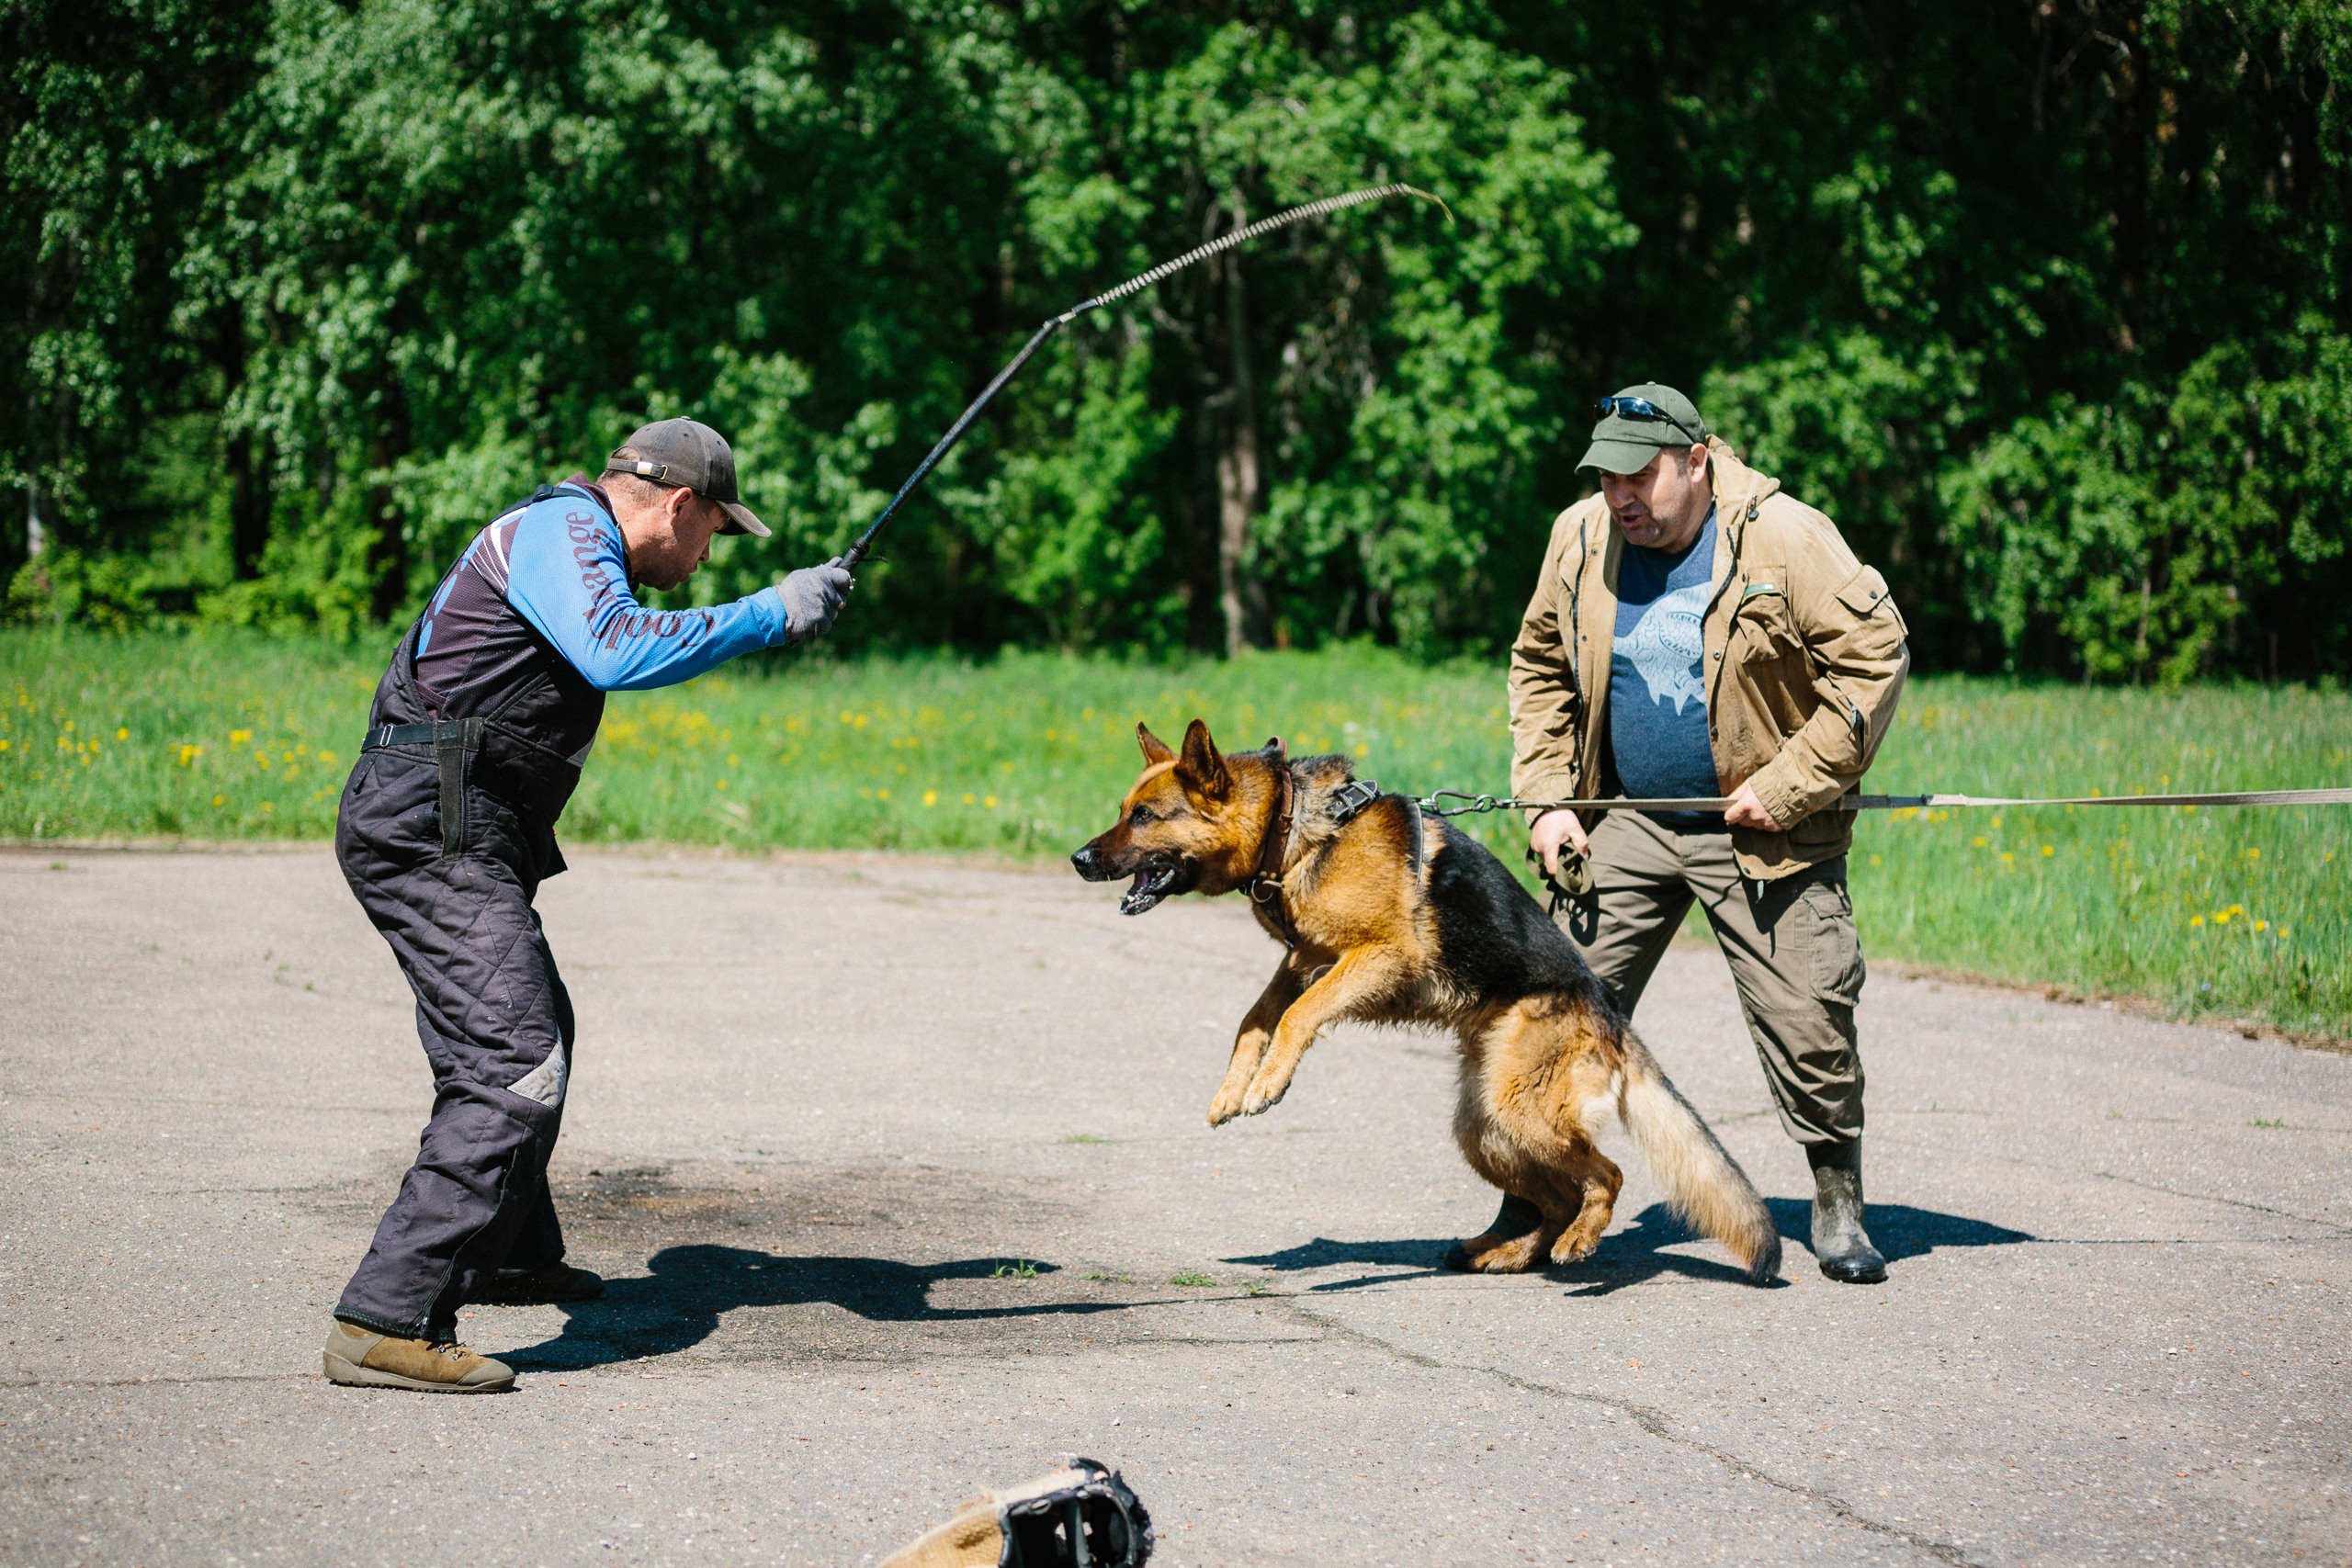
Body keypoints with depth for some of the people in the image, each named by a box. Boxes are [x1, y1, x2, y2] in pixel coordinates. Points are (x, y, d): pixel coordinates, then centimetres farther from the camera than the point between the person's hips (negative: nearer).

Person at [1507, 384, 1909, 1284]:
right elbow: (1540, 668, 13)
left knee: (1806, 1020, -7)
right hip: (1625, 821, 4)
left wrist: (1787, 787, -16)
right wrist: (1547, 800, 2)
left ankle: (1838, 1207, 10)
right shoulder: (1580, 540, 1)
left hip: (1763, 833, -4)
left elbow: (1873, 659, -14)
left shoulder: (1786, 540, -14)